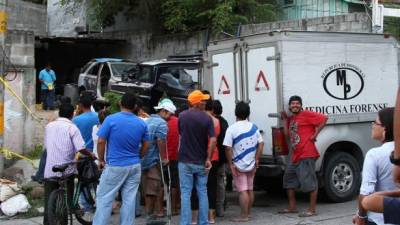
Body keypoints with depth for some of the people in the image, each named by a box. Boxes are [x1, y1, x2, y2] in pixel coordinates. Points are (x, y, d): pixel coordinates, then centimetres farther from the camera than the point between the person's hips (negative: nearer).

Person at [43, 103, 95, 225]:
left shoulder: (49, 126, 7)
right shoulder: (71, 127, -8)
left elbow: (46, 146, 14)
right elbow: (81, 148, -15)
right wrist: (91, 154, 2)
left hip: (50, 169, 3)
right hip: (67, 169, -3)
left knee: (49, 199, 8)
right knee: (67, 197, 7)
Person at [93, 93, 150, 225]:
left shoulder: (111, 119, -10)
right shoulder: (141, 123, 3)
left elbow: (101, 142, -9)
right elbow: (146, 145, 10)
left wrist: (101, 160, 3)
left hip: (115, 166, -4)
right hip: (135, 166, 4)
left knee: (104, 199, 2)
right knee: (129, 200, 8)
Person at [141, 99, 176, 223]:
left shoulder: (148, 121, 17)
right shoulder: (162, 123, -10)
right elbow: (161, 141, -20)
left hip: (143, 159, 9)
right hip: (153, 160, -8)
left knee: (147, 189, 14)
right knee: (153, 190, -3)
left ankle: (149, 215, 21)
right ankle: (150, 216, 0)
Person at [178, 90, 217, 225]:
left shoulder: (182, 116, -2)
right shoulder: (207, 118, -7)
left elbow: (180, 135, 8)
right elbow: (213, 140, -14)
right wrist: (208, 159, -7)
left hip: (185, 161, 0)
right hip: (201, 162, 0)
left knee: (186, 193, 2)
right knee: (202, 192, 11)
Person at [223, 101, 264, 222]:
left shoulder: (232, 128, -13)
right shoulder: (253, 127, 2)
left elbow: (228, 148, -17)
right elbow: (261, 144, 1)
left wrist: (230, 164, -10)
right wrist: (256, 159, 4)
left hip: (239, 165, -5)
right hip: (251, 164, 5)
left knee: (242, 191, -4)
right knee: (250, 189, 15)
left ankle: (244, 216, -2)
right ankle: (248, 212, 25)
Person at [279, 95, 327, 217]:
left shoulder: (306, 114, -7)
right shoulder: (291, 119, 18)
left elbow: (324, 118, -13)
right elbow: (287, 134, 16)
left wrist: (315, 134, -12)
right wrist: (285, 119, 14)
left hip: (307, 154, -10)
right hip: (295, 156, 10)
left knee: (310, 182, -6)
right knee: (289, 179, 16)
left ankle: (312, 210, 0)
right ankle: (292, 207, 25)